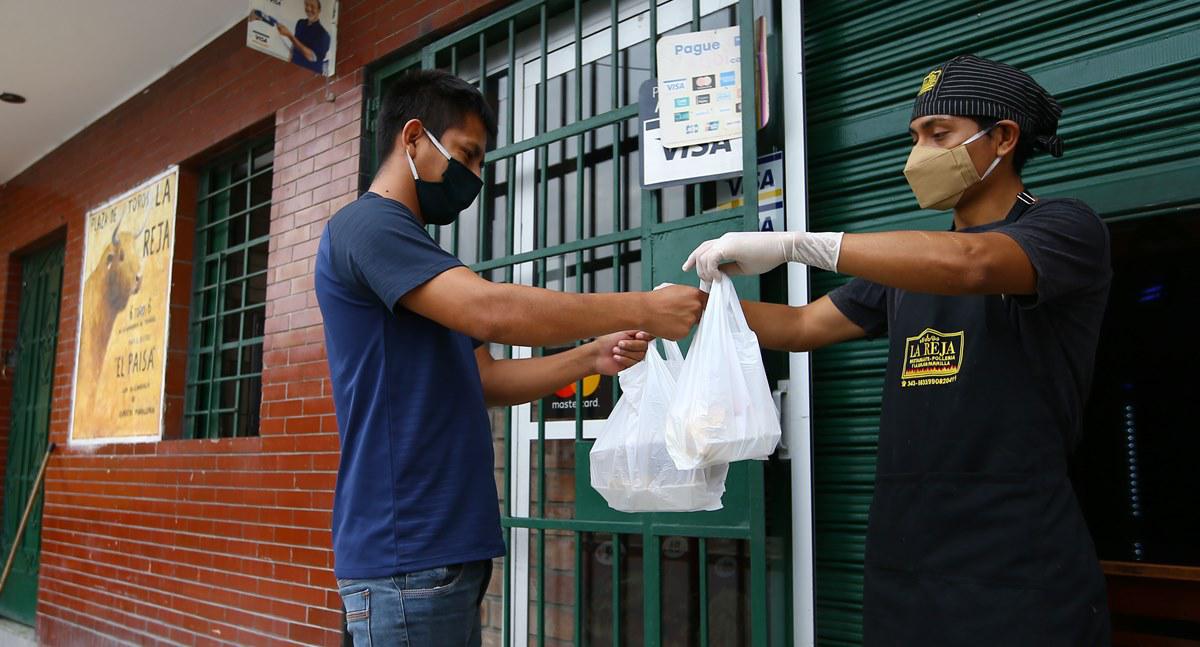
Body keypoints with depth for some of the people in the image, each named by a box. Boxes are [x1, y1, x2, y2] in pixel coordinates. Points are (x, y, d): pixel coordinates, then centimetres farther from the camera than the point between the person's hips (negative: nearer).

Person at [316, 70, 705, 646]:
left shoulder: (414, 251, 20)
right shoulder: (367, 224, -10)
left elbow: (482, 378, 17)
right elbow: (490, 310, -24)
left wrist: (592, 357, 4)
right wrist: (642, 308, -18)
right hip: (404, 556, -9)